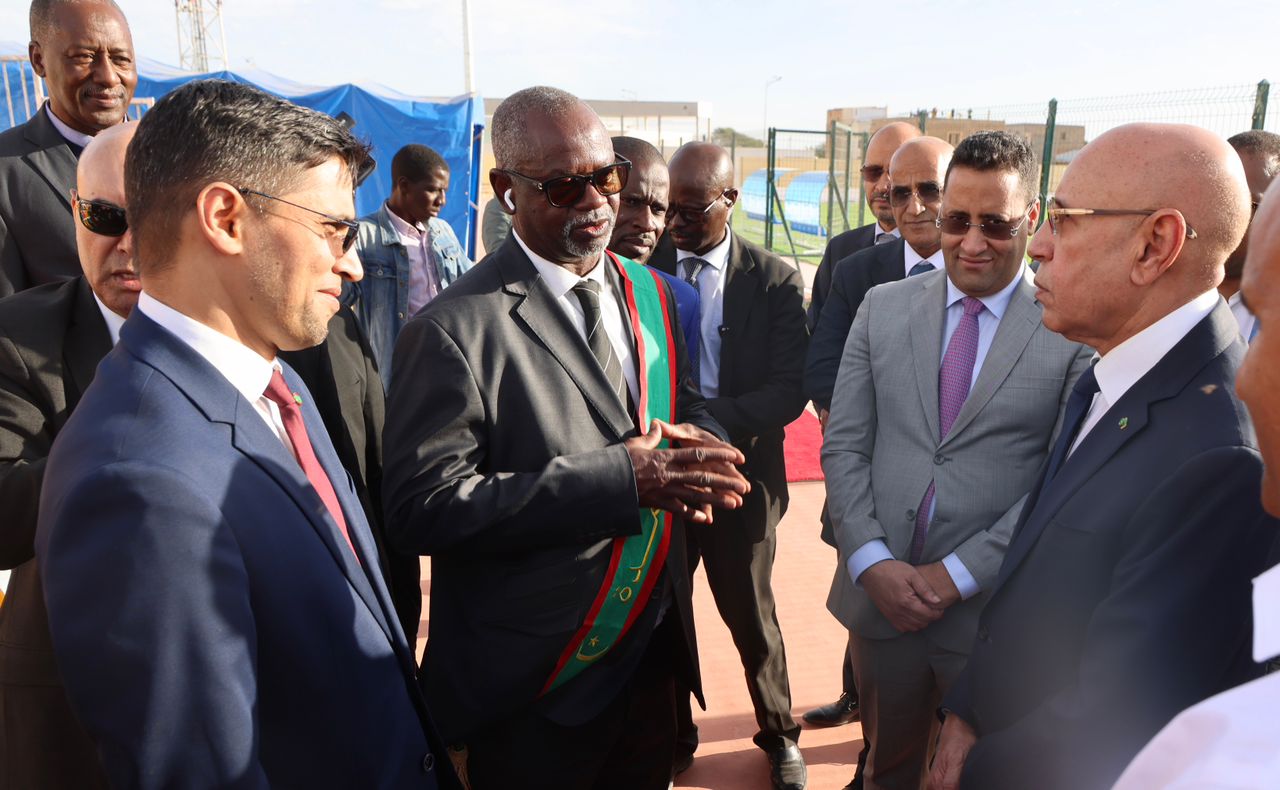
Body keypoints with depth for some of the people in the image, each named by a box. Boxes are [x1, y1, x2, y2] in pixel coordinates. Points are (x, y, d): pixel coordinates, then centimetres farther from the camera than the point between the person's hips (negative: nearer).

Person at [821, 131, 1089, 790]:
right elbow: (843, 444, 1)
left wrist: (958, 574, -14)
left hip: (995, 607, -2)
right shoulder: (883, 306, 2)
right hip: (878, 590, 3)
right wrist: (871, 560, -9)